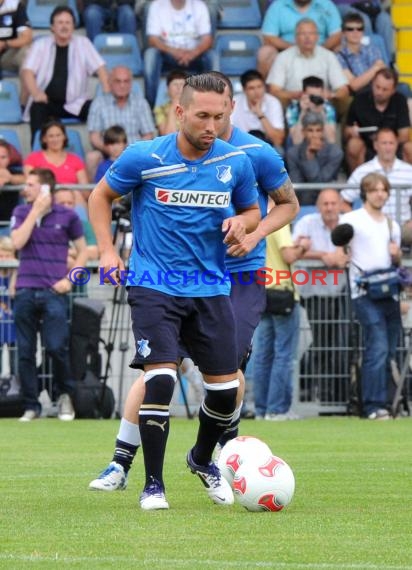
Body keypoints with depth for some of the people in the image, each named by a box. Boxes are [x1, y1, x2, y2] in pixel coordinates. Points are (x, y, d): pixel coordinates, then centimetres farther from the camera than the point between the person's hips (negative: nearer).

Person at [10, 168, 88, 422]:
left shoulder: (67, 216, 3)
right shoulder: (21, 212, 9)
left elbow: (83, 251, 9)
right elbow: (17, 242, -7)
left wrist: (69, 279, -4)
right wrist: (36, 212, -8)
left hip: (54, 292, -3)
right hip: (25, 291, 3)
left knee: (57, 347, -12)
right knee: (25, 352, 2)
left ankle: (65, 394, 12)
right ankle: (31, 406, 9)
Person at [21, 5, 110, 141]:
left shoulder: (83, 43, 5)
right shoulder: (40, 45, 3)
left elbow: (100, 68, 0)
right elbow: (27, 71, -7)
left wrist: (108, 94, -18)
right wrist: (36, 93, -27)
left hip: (75, 104, 1)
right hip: (48, 103, -1)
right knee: (37, 108, -34)